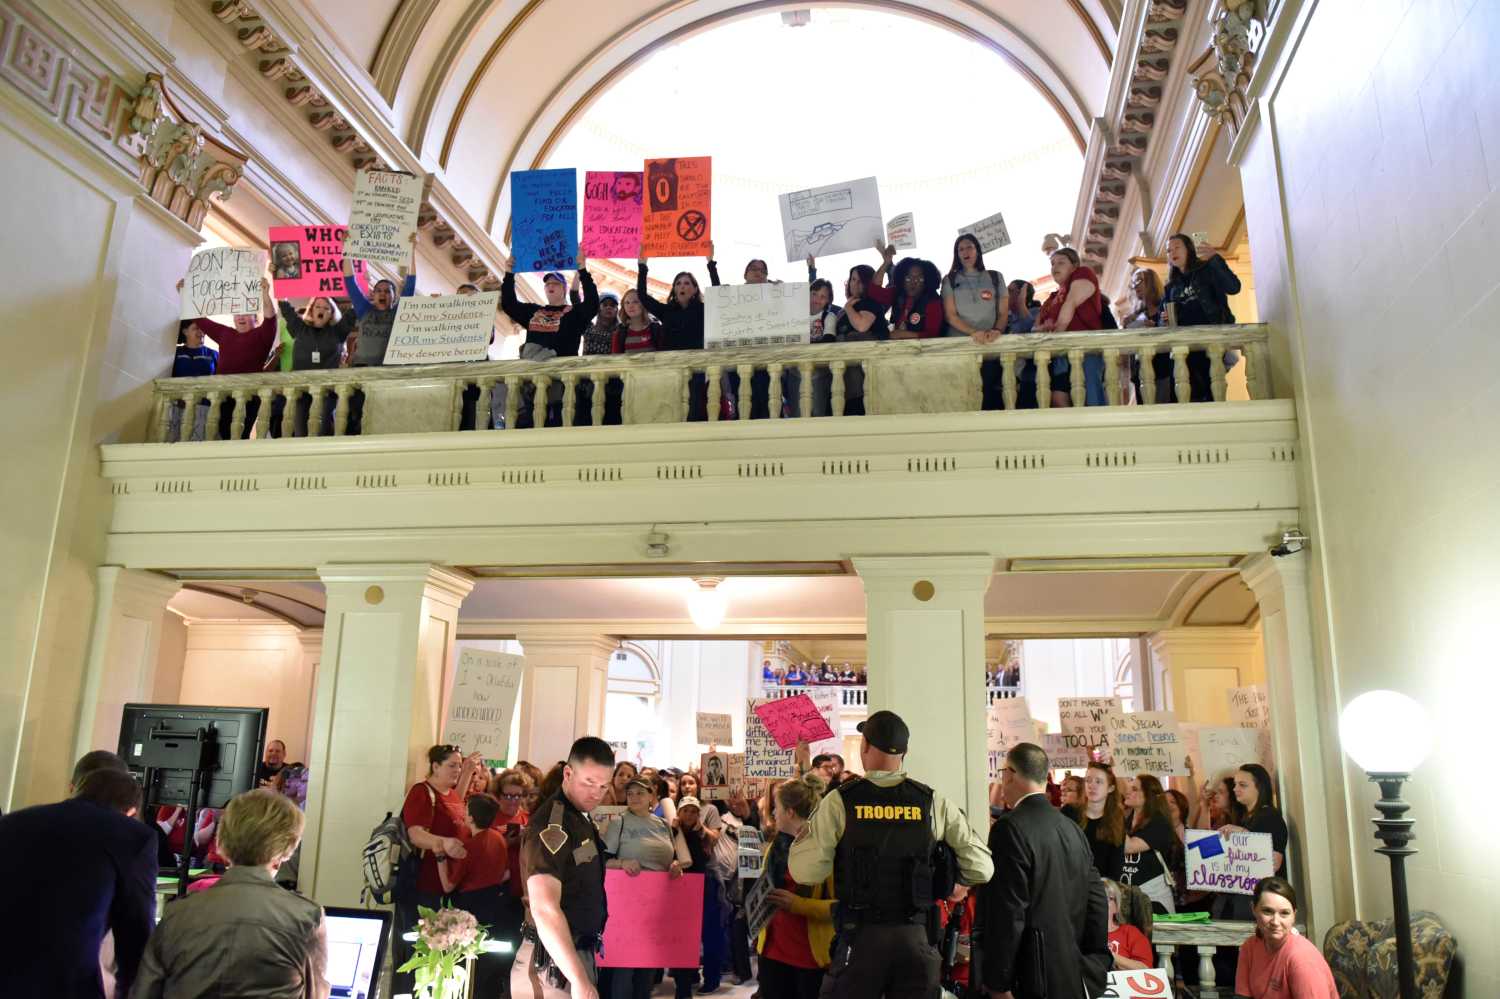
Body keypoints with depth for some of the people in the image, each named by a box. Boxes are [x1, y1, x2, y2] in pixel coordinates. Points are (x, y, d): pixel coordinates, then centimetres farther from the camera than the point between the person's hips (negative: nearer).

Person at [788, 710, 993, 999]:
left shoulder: (839, 801, -7)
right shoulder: (934, 803, -1)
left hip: (860, 937, -2)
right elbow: (981, 869, 3)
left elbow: (806, 872, -8)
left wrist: (804, 832, 10)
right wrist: (951, 882, 23)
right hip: (918, 938, 2)